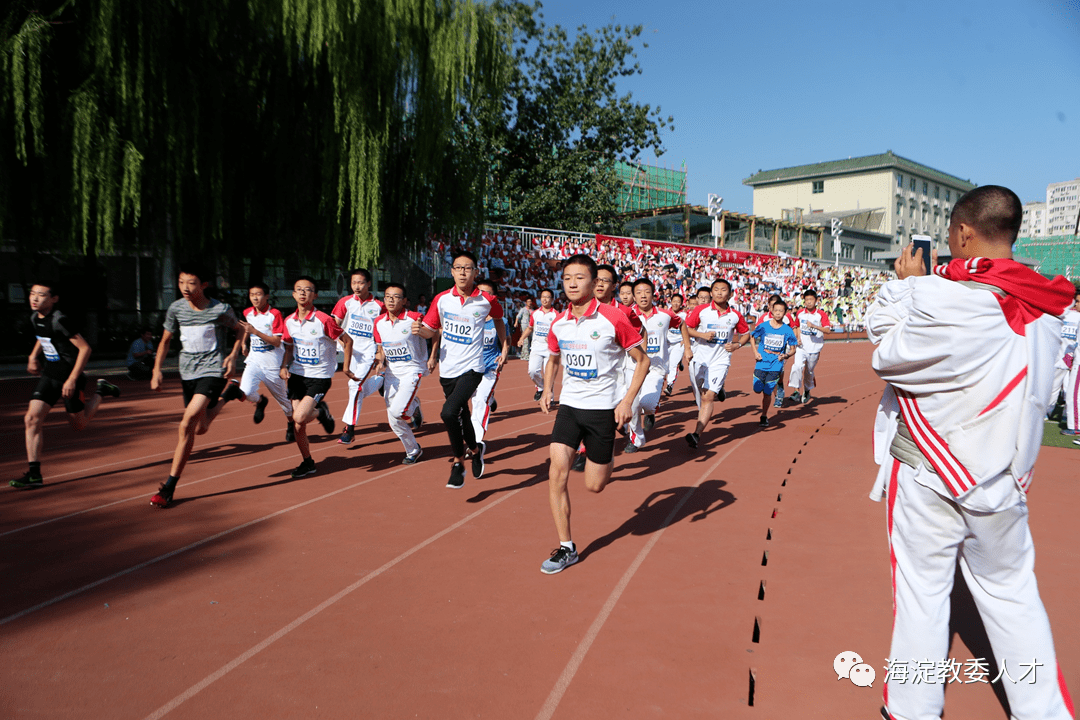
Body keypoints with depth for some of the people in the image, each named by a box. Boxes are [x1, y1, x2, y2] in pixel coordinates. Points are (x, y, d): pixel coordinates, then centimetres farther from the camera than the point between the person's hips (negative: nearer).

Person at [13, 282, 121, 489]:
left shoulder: (60, 321, -22)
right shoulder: (35, 317, 3)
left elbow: (85, 348, -21)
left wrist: (72, 379, -22)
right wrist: (33, 356, 15)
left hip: (69, 376, -7)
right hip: (49, 375, 7)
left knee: (78, 424, 8)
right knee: (32, 419, -7)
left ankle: (100, 391, 31)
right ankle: (34, 474, -3)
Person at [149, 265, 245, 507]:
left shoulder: (221, 309, -11)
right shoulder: (176, 308, -2)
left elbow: (240, 330, 9)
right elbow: (165, 341, 11)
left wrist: (233, 355, -6)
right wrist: (157, 370, 0)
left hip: (213, 370, -5)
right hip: (187, 372, 5)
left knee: (187, 423, -22)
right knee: (199, 429, 13)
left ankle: (169, 487, -14)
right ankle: (226, 399, 46)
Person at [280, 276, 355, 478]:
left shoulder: (323, 320, -15)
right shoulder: (289, 321, 2)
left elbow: (347, 340, -5)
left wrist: (346, 367, -2)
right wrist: (284, 366, 0)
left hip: (320, 376, -5)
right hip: (297, 375, 5)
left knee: (299, 417, -21)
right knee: (297, 425, 4)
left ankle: (321, 411, 12)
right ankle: (307, 463, 24)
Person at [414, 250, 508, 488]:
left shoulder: (486, 301, -4)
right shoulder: (442, 299, 0)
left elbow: (498, 319, 16)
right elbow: (431, 329, 6)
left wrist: (504, 348, 14)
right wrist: (419, 329, -17)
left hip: (472, 368, -4)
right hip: (447, 369, 4)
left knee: (449, 413, -23)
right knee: (461, 416, 17)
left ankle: (458, 461, -2)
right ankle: (475, 450, 46)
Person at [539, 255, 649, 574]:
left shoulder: (613, 319, -12)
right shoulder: (558, 323, 2)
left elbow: (642, 360, -4)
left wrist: (628, 400, -13)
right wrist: (547, 390, 5)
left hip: (602, 408, -3)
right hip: (569, 406, 4)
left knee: (594, 485, 2)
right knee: (556, 473, -10)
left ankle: (607, 459, 38)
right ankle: (566, 547, 4)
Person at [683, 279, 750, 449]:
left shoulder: (735, 315, 1)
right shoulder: (701, 310, -2)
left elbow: (745, 334, 16)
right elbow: (686, 328, 3)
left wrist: (737, 345, -3)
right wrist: (702, 334, -14)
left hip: (720, 360, -1)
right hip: (700, 358, 2)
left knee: (708, 397, -15)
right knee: (700, 395, 12)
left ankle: (696, 434, -20)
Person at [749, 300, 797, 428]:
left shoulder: (787, 330, -3)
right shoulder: (763, 326, -3)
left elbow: (793, 349, 5)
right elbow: (752, 337, 12)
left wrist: (786, 355, -16)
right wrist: (755, 352, 1)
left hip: (776, 365, -1)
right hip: (761, 363, 1)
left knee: (767, 392, -1)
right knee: (757, 389, -2)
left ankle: (764, 417, 16)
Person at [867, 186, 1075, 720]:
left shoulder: (945, 298, -20)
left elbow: (887, 354, -10)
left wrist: (906, 283, -2)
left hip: (929, 475, -5)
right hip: (1003, 478, 5)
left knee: (921, 590, 8)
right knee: (1011, 592, 18)